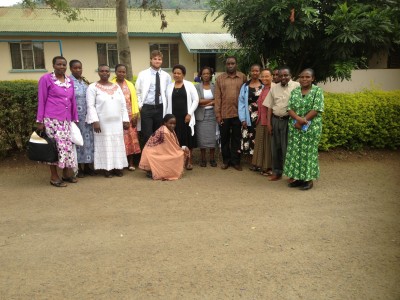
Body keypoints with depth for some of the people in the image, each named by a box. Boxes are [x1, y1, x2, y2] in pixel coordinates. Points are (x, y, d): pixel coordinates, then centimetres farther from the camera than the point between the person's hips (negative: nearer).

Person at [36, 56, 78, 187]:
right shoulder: (46, 79, -2)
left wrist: (75, 118, 14)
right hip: (52, 119, -5)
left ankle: (66, 174, 20)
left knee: (67, 146, 7)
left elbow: (73, 101, 16)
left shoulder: (69, 81, 13)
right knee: (55, 146, -4)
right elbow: (41, 101, -3)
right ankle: (54, 177, 7)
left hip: (66, 120, 6)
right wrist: (40, 120, -6)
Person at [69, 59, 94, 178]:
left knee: (88, 139, 6)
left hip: (87, 117, 5)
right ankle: (78, 167, 10)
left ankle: (87, 166, 16)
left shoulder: (85, 81, 13)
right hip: (75, 117, -5)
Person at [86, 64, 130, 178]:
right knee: (105, 145, 0)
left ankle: (118, 167, 13)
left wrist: (125, 120, 5)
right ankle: (107, 168, 6)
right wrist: (95, 121, -18)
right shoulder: (93, 87, -2)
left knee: (117, 145, 6)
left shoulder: (116, 86, 12)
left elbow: (123, 105, 11)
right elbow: (90, 106, -8)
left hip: (117, 122, 4)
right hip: (102, 123, -4)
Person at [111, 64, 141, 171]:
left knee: (130, 138, 3)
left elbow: (134, 99, 7)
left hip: (129, 116, 3)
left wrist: (135, 114, -4)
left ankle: (131, 162, 10)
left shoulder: (130, 85, 13)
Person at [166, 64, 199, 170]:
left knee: (188, 139, 2)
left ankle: (189, 161, 13)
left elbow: (196, 100, -2)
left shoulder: (189, 85, 2)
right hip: (174, 117, 2)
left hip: (186, 117, -2)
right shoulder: (169, 86, 10)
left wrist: (189, 113, -9)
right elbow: (167, 102, 9)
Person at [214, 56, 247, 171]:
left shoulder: (243, 77, 3)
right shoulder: (220, 78, 3)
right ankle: (226, 160, 22)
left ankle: (235, 160, 19)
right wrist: (217, 114, -4)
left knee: (236, 138, 9)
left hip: (238, 113, 0)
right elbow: (217, 97, 0)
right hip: (224, 114, 0)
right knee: (224, 138, 9)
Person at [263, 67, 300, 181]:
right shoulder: (274, 88, 11)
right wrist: (269, 123, 6)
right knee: (276, 147, 10)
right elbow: (270, 107, 11)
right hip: (275, 120, 5)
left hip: (289, 120, -4)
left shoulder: (296, 86, -3)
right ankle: (277, 172, 22)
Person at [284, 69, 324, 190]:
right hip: (295, 127, 4)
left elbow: (316, 110, -12)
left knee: (308, 152, 0)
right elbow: (289, 108, 2)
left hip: (311, 128, -4)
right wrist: (298, 118, -17)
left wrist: (302, 122, -15)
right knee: (295, 151, 6)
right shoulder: (294, 91, 9)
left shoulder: (317, 91, -3)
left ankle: (308, 179, 10)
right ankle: (298, 177, 17)